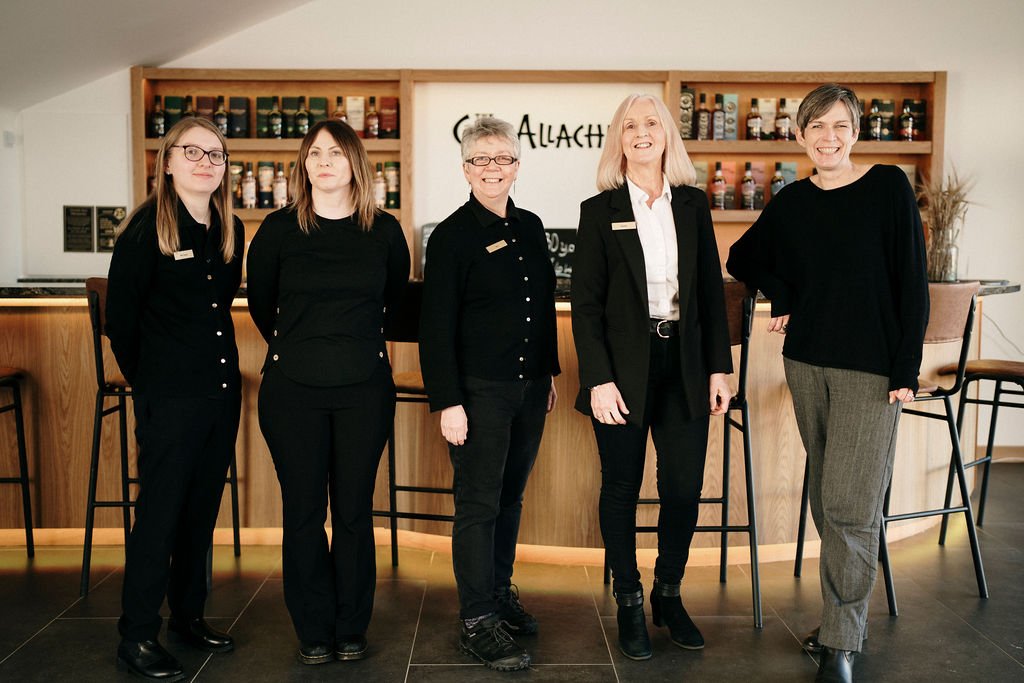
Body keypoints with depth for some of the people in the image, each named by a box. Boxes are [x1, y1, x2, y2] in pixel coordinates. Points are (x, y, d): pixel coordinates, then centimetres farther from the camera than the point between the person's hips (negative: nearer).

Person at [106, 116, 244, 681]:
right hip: (168, 400, -6)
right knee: (159, 514, 0)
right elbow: (120, 317, -5)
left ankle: (189, 616, 30)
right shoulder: (146, 230, -8)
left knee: (203, 509, 15)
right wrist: (148, 380, 1)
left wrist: (215, 358, 13)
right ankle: (136, 637, 14)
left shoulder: (230, 231, 9)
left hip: (222, 391, 6)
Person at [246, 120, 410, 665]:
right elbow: (259, 302, 14)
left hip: (365, 388, 1)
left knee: (354, 511, 5)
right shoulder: (278, 229, 0)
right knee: (303, 512, 4)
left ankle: (351, 630, 21)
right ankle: (314, 632, 20)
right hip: (293, 390, 0)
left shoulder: (384, 231, 2)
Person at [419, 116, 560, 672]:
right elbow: (436, 328, -11)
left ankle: (500, 591, 31)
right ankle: (477, 620, 9)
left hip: (530, 387, 6)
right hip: (479, 391, -6)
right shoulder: (451, 236, -8)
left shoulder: (531, 227, 11)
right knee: (478, 505, 0)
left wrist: (551, 373, 17)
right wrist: (448, 402, -15)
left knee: (510, 497, 16)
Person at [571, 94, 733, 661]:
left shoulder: (693, 205, 9)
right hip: (624, 368, -2)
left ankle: (669, 594, 27)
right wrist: (599, 379, -12)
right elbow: (586, 303, -4)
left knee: (685, 488, 4)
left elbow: (711, 290, 9)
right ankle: (628, 603, 25)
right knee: (622, 489, 8)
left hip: (684, 364, 3)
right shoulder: (600, 211, 0)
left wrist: (719, 366, 4)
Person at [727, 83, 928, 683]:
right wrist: (783, 298, 5)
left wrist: (907, 368, -10)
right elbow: (744, 259, 22)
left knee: (850, 504, -6)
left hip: (871, 368, -4)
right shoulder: (792, 202, 7)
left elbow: (912, 282, -6)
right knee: (826, 499, 12)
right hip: (807, 362, 5)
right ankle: (841, 618, 26)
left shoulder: (888, 186, -5)